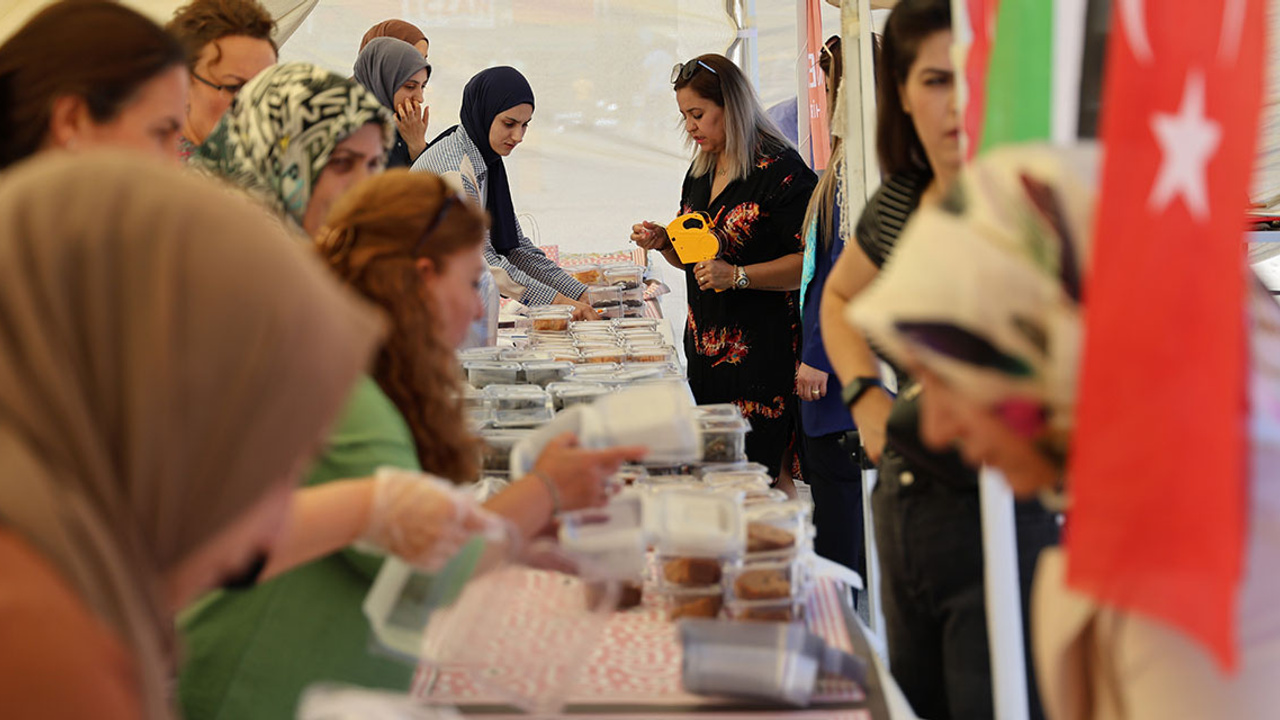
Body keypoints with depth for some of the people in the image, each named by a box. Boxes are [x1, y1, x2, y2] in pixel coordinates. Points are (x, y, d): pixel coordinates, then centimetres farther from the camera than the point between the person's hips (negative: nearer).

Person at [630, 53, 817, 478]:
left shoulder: (781, 170, -11)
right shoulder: (700, 173, 15)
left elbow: (808, 263, -15)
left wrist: (737, 276, -23)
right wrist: (662, 241, 5)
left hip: (762, 352, -7)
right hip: (706, 350, 8)